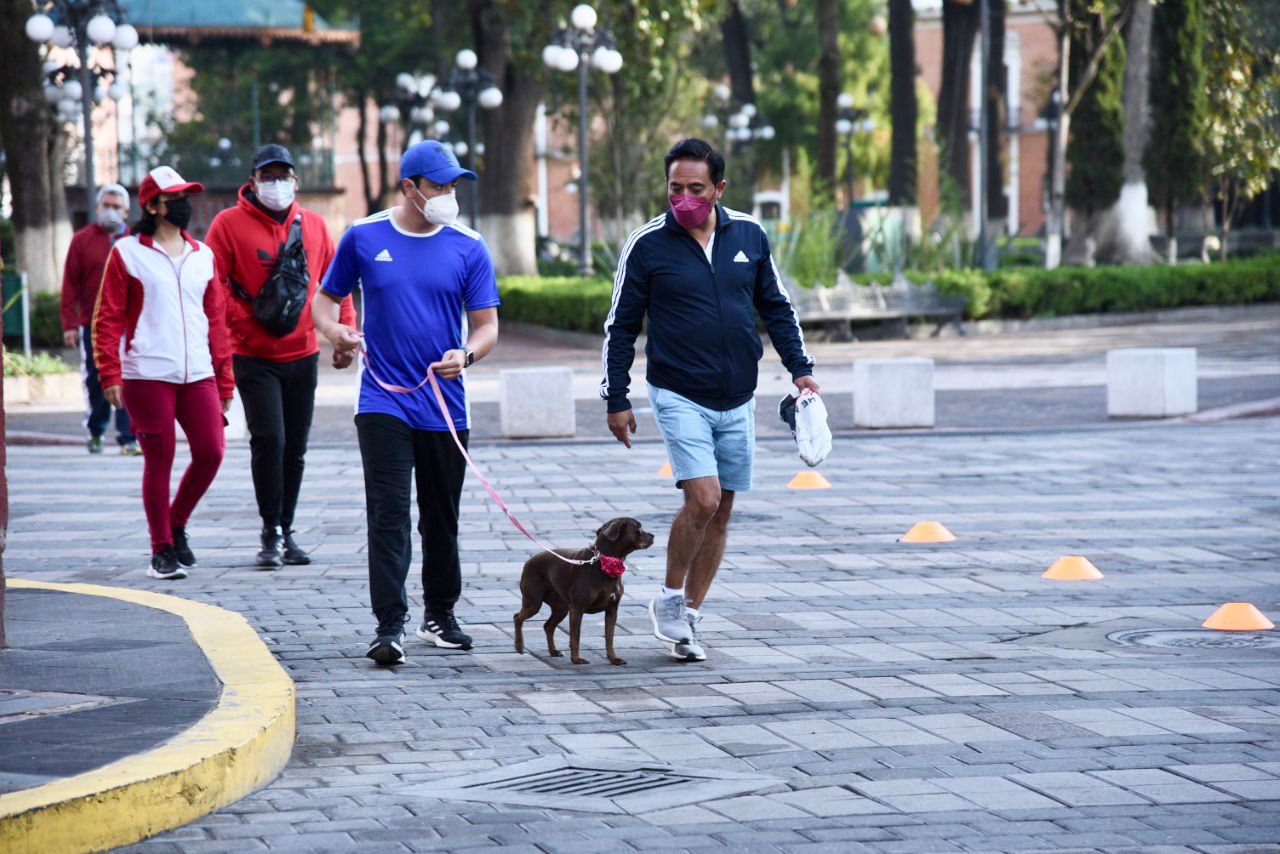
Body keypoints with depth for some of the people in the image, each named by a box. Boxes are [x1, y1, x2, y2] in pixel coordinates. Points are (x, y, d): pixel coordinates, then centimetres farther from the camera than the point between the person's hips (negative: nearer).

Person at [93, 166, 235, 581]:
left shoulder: (203, 256, 15)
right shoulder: (127, 253, 2)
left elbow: (216, 321, 16)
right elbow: (108, 318, -1)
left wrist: (225, 382, 13)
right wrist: (110, 373, -10)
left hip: (198, 376, 4)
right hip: (147, 376, -4)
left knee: (210, 452, -5)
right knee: (159, 461, -2)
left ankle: (176, 525, 19)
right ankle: (162, 549, 10)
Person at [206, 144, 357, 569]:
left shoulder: (313, 224, 8)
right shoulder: (229, 224, -4)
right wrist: (245, 319, -15)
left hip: (303, 354, 4)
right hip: (254, 357, -4)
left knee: (295, 449, 8)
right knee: (269, 438, -15)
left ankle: (286, 530, 19)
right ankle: (271, 533, -5)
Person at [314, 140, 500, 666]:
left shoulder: (468, 248, 2)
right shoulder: (364, 238, 1)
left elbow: (487, 325, 2)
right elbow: (326, 298, 11)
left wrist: (466, 354, -19)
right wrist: (334, 332, -11)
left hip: (445, 406, 2)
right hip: (383, 402, -2)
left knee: (442, 518, 12)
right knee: (388, 515, -11)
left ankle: (439, 614, 29)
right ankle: (389, 626, -14)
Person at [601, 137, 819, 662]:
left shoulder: (749, 236, 3)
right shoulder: (647, 244, -6)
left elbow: (776, 308, 15)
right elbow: (620, 327, 1)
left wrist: (800, 367, 7)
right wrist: (616, 399, 0)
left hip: (737, 401, 4)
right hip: (679, 396, -4)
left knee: (721, 511, 6)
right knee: (703, 498, -18)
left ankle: (689, 616, 18)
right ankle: (669, 600, 2)